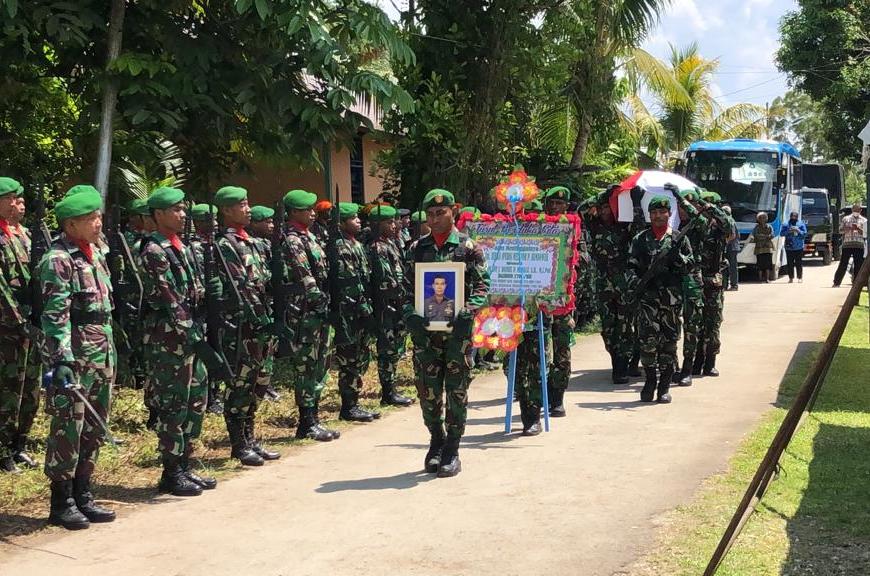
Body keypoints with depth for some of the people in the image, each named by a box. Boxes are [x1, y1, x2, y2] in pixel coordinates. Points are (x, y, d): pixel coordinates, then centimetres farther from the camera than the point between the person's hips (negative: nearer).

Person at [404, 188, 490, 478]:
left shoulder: (468, 247, 0)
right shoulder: (417, 248, 9)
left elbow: (482, 285, -3)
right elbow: (408, 287, 9)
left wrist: (469, 311, -19)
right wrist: (410, 314, -8)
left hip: (457, 327, -3)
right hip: (424, 327, 3)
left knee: (457, 389, 1)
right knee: (428, 390, 5)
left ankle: (452, 450, 9)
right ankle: (436, 442, 23)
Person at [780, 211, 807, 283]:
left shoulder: (801, 224, 7)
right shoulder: (785, 224, 10)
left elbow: (805, 234, 2)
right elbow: (781, 233, 3)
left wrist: (798, 231, -13)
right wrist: (788, 231, -12)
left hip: (798, 247, -1)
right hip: (789, 247, 1)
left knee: (799, 263, -3)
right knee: (790, 263, 1)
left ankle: (800, 277, 2)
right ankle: (791, 278, 7)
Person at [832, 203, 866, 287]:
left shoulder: (864, 220, 9)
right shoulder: (846, 219, 12)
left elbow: (865, 234, 2)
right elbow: (840, 230, 6)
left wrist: (858, 229, -14)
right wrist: (849, 228, -11)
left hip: (859, 245, 0)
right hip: (847, 244, 0)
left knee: (858, 265, 0)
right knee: (843, 264, -2)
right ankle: (836, 282, 3)